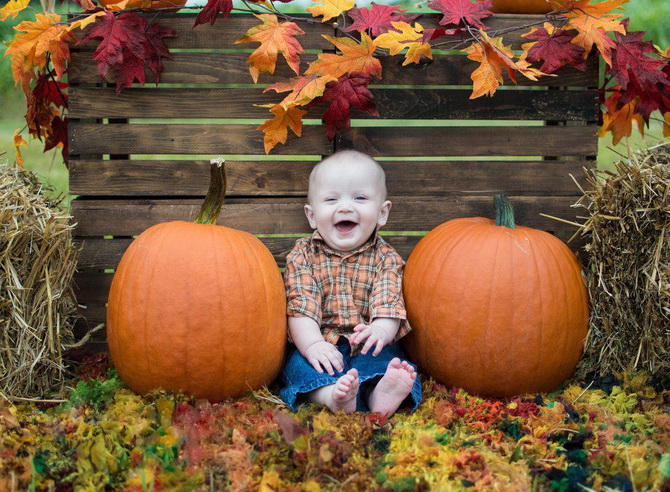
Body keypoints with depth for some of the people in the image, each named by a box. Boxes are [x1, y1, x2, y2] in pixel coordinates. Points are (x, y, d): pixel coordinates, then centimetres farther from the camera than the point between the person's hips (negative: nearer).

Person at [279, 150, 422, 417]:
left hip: (366, 348, 0)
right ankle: (331, 395, -54)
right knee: (298, 363, -28)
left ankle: (380, 394, -55)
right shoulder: (303, 255, 4)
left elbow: (388, 305, -8)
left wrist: (380, 330, -32)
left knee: (388, 358, -27)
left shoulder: (385, 258, 4)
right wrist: (313, 344, -25)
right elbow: (301, 308, -6)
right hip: (319, 346, 0)